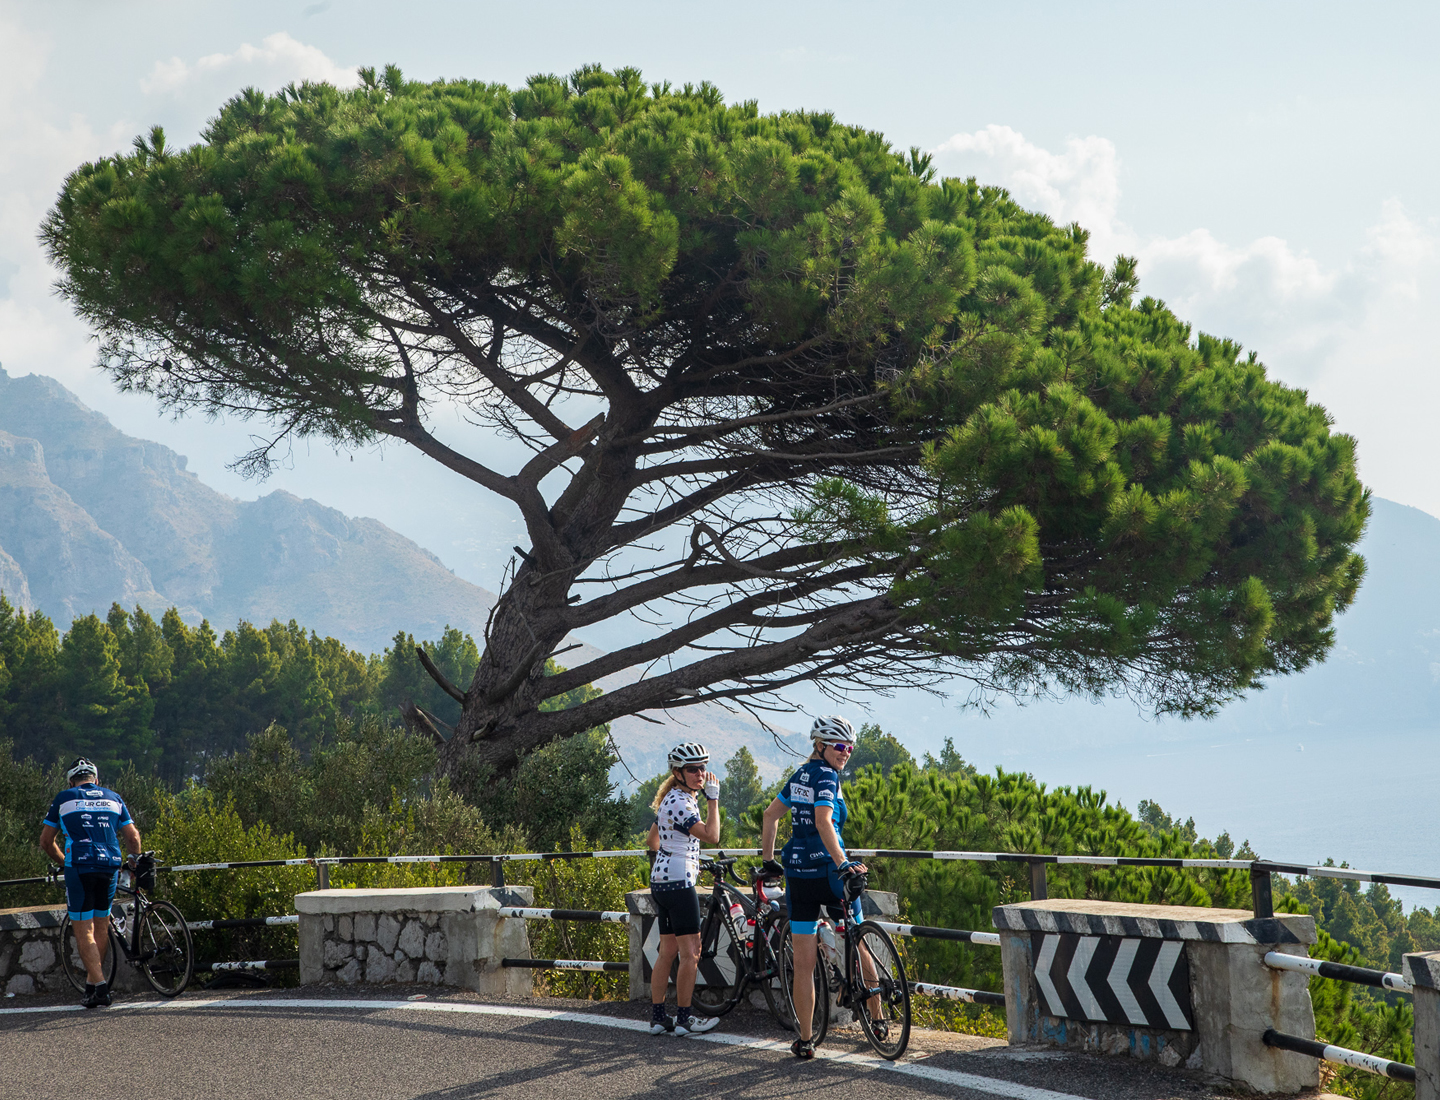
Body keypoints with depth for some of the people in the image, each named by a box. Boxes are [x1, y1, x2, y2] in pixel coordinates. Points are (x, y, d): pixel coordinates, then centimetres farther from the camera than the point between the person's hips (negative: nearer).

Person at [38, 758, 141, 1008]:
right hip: (110, 865, 3)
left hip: (79, 867, -3)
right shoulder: (113, 798, 17)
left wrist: (64, 862, 30)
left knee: (84, 930, -2)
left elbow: (46, 842, 14)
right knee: (101, 925, 18)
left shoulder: (64, 798, 11)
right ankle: (92, 981, 23)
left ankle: (100, 986, -14)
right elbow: (133, 837, 15)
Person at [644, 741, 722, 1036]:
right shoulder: (681, 802, -16)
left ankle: (658, 1017, 13)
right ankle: (684, 1019, 1)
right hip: (679, 882, -10)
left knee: (667, 951, 11)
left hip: (661, 880, 10)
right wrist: (713, 797, -20)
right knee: (690, 953, -4)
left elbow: (653, 841, 24)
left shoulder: (671, 798, 15)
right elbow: (711, 835, -24)